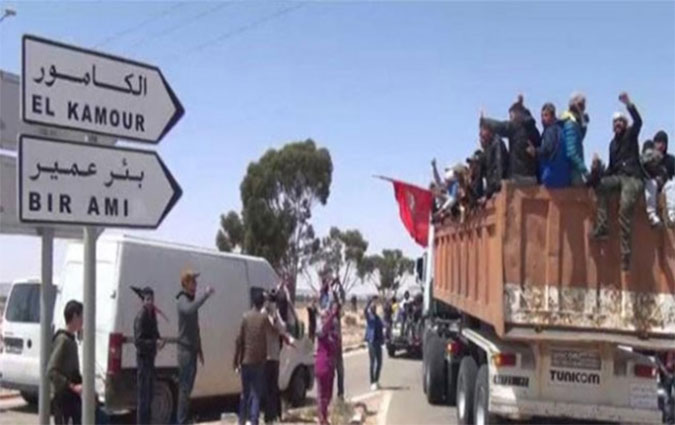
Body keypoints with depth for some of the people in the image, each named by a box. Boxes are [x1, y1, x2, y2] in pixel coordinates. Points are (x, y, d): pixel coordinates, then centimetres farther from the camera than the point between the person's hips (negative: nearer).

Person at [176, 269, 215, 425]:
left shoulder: (191, 300, 17)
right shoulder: (183, 300, -12)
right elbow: (189, 310, -39)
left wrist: (199, 349, 23)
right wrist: (205, 294, -38)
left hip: (192, 349, 9)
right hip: (185, 349, -9)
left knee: (187, 386, 13)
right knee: (185, 387, -8)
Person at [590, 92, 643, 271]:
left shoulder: (631, 135, 5)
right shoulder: (613, 143, 22)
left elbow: (638, 121, -17)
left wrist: (628, 104, -29)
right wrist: (602, 176, 10)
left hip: (633, 178, -6)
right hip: (617, 176, 6)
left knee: (625, 208, -24)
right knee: (600, 185, -23)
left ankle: (625, 251, -26)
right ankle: (602, 227, -27)